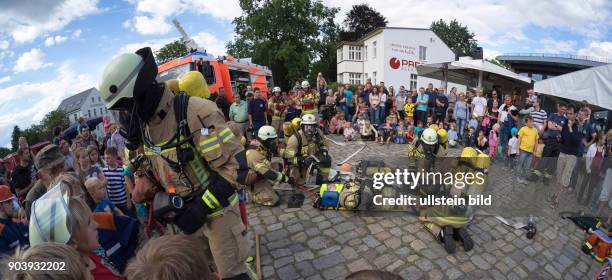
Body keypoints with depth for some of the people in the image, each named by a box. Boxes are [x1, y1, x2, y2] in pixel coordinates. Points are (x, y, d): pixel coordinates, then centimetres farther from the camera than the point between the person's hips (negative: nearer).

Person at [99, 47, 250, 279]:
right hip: (186, 213, 7)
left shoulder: (195, 111, -25)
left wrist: (201, 209, -24)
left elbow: (236, 165, -27)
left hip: (216, 212, -7)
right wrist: (159, 198, 1)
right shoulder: (144, 124, 2)